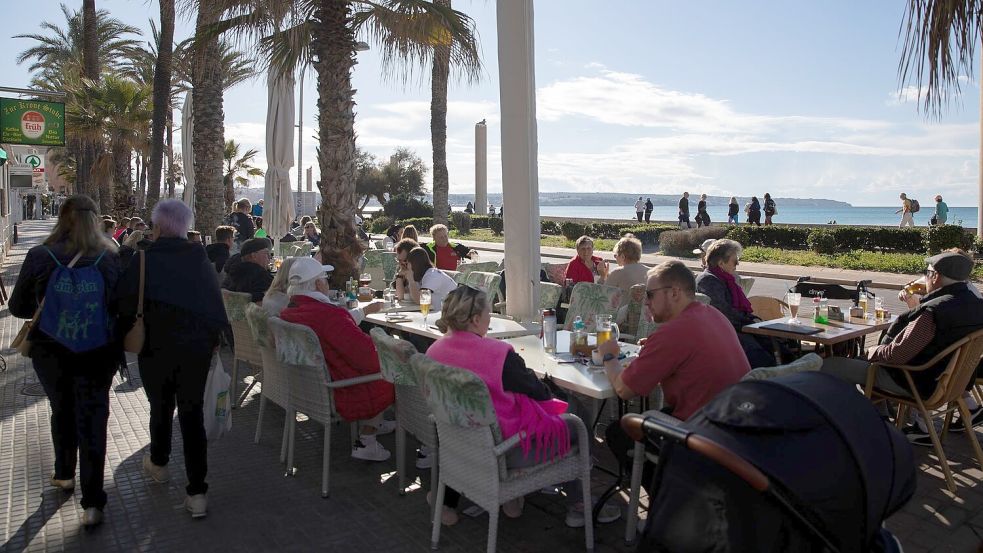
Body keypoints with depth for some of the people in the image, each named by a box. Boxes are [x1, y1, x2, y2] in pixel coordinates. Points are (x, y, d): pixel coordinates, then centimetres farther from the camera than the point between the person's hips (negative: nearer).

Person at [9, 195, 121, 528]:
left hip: (51, 350, 1)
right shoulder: (112, 259, -11)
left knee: (62, 411, 23)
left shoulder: (39, 257, -11)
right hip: (98, 352, -1)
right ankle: (92, 502, 3)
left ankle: (64, 475, 42)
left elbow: (17, 307, 0)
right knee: (92, 419, 5)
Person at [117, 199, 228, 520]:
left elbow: (126, 305, -5)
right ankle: (197, 493, 3)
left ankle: (159, 464, 45)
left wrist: (126, 337, 9)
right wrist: (214, 338, 9)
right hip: (197, 346, 1)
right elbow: (215, 301, 0)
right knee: (192, 413, 5)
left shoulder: (144, 260, -8)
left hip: (156, 347, -1)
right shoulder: (200, 258, -2)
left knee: (161, 407, 20)